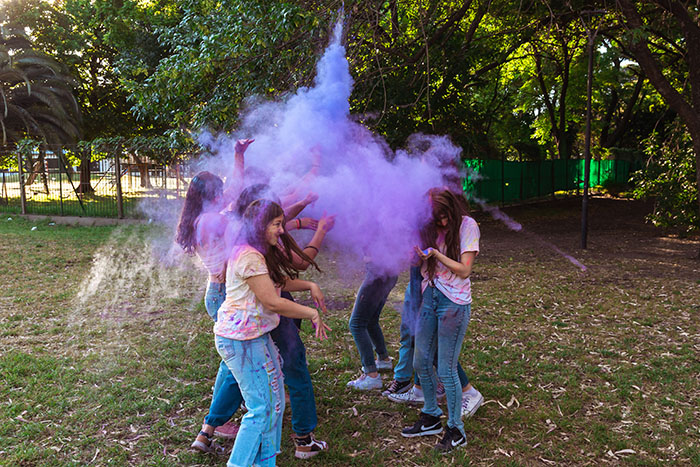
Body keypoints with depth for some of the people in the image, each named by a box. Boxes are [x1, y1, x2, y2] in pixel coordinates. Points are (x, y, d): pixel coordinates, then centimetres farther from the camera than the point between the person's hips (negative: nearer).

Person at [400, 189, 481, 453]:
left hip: (454, 303, -6)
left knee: (446, 370, -1)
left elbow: (464, 270, -12)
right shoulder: (430, 227, 6)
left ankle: (456, 431, 17)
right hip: (430, 297, 6)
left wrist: (436, 254, -20)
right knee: (421, 362, 13)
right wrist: (416, 251, -16)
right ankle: (431, 418, 33)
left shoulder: (467, 226, -9)